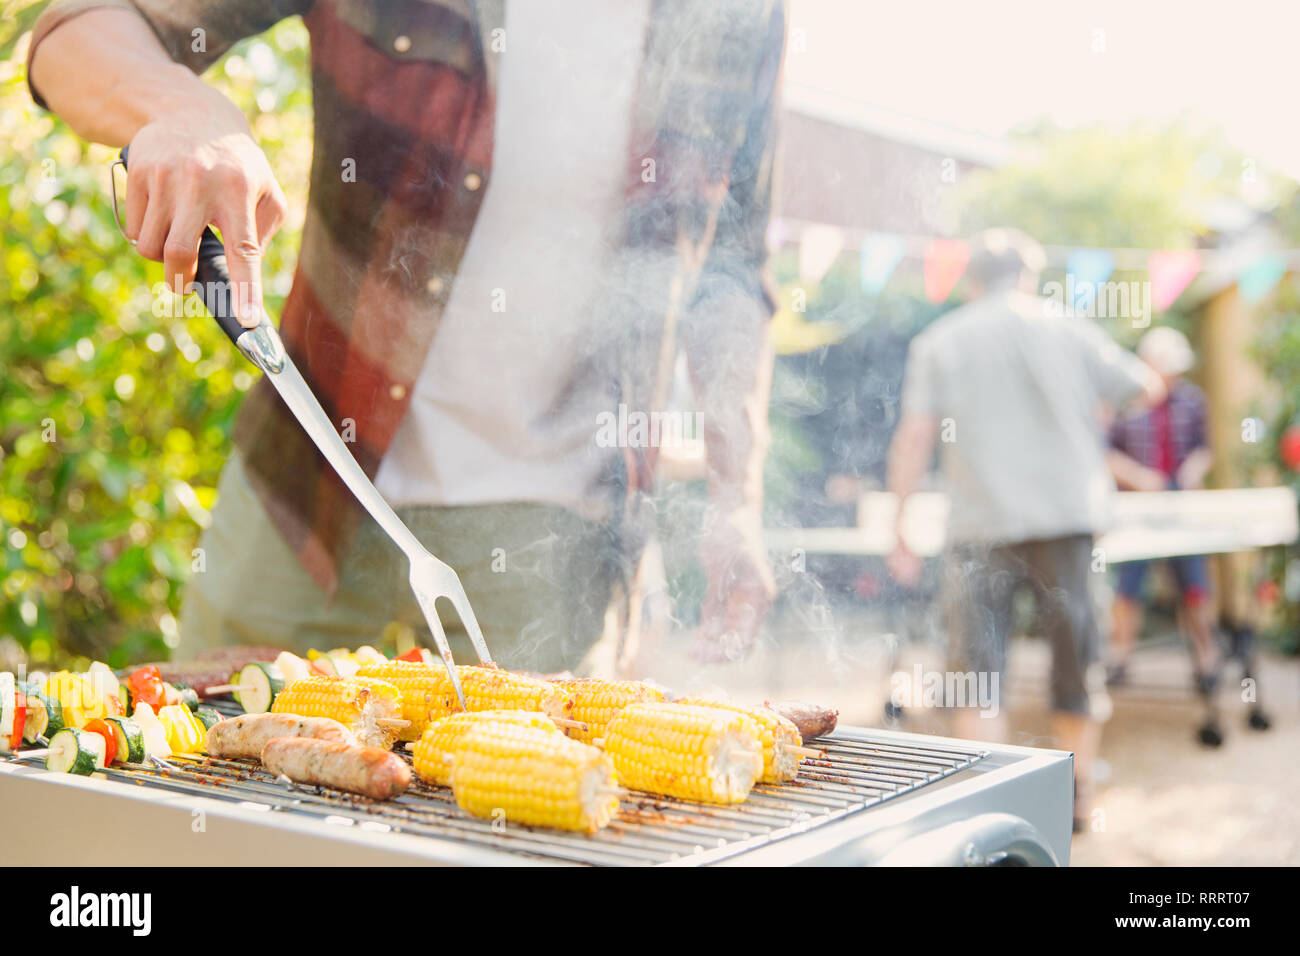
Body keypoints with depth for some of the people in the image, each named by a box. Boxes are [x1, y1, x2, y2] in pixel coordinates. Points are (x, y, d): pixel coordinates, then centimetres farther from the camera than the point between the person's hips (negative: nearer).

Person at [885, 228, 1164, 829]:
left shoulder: (938, 343, 4)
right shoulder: (1070, 332, 7)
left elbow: (914, 437, -4)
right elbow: (1150, 388, 17)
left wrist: (900, 537, -1)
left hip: (981, 526, -1)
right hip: (1066, 515, 1)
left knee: (978, 667, 4)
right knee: (1075, 658, 13)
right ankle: (1075, 795, 24)